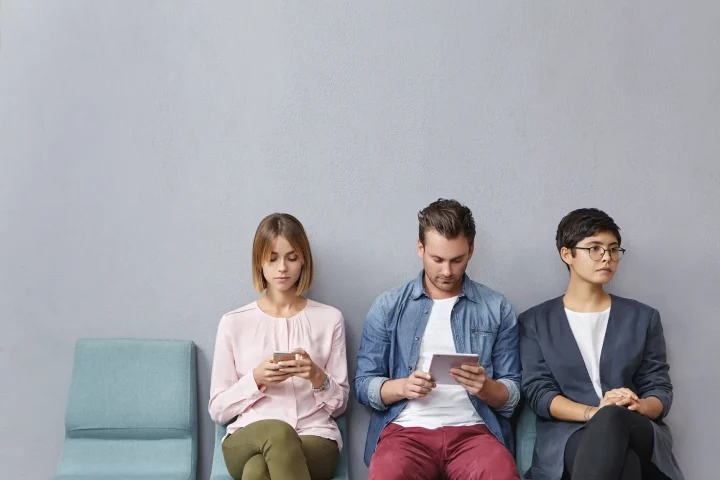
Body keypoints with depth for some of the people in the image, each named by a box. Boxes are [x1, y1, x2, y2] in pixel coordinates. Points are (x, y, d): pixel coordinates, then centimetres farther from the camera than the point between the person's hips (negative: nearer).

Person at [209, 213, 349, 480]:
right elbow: (217, 410, 9)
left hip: (315, 438, -1)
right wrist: (256, 379, -9)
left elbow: (339, 404, 12)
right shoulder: (234, 323, 9)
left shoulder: (329, 318, 11)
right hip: (247, 439, 1)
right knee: (277, 432, -39)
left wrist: (318, 377, -9)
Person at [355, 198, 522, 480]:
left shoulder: (496, 309, 11)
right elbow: (363, 385, 9)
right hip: (406, 429, 0)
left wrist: (485, 387, -12)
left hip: (472, 430, 1)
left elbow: (513, 396, 10)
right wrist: (403, 387, -11)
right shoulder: (388, 307, 10)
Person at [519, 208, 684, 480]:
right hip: (566, 437, -2)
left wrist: (639, 407, -14)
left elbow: (661, 389, 12)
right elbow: (538, 393, 1)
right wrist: (593, 413, -18)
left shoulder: (642, 318, 16)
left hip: (639, 435, 2)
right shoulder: (535, 321, 11)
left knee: (612, 418, -39)